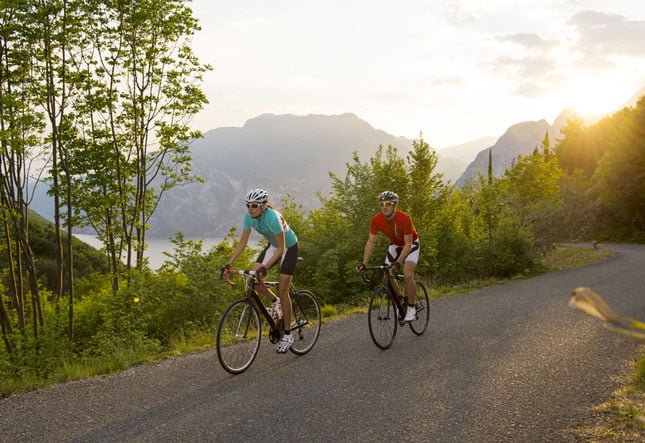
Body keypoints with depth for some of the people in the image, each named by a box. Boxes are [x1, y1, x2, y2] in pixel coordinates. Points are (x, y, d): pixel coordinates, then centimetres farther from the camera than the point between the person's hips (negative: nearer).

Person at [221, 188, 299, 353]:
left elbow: (281, 248, -31)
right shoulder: (249, 216, -16)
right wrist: (229, 264, -19)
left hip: (289, 247, -6)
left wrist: (265, 267, -40)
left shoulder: (273, 217, -35)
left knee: (282, 290, -10)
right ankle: (275, 302, 15)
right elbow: (242, 243, -11)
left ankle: (287, 335, 1)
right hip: (273, 245, 7)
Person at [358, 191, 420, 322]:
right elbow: (371, 242, -19)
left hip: (410, 244, -4)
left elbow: (408, 244, -32)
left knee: (407, 275, -21)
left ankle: (411, 308, -5)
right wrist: (364, 263, -28)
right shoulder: (376, 220, -23)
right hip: (394, 245, 5)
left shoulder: (405, 219, -34)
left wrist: (398, 262, -43)